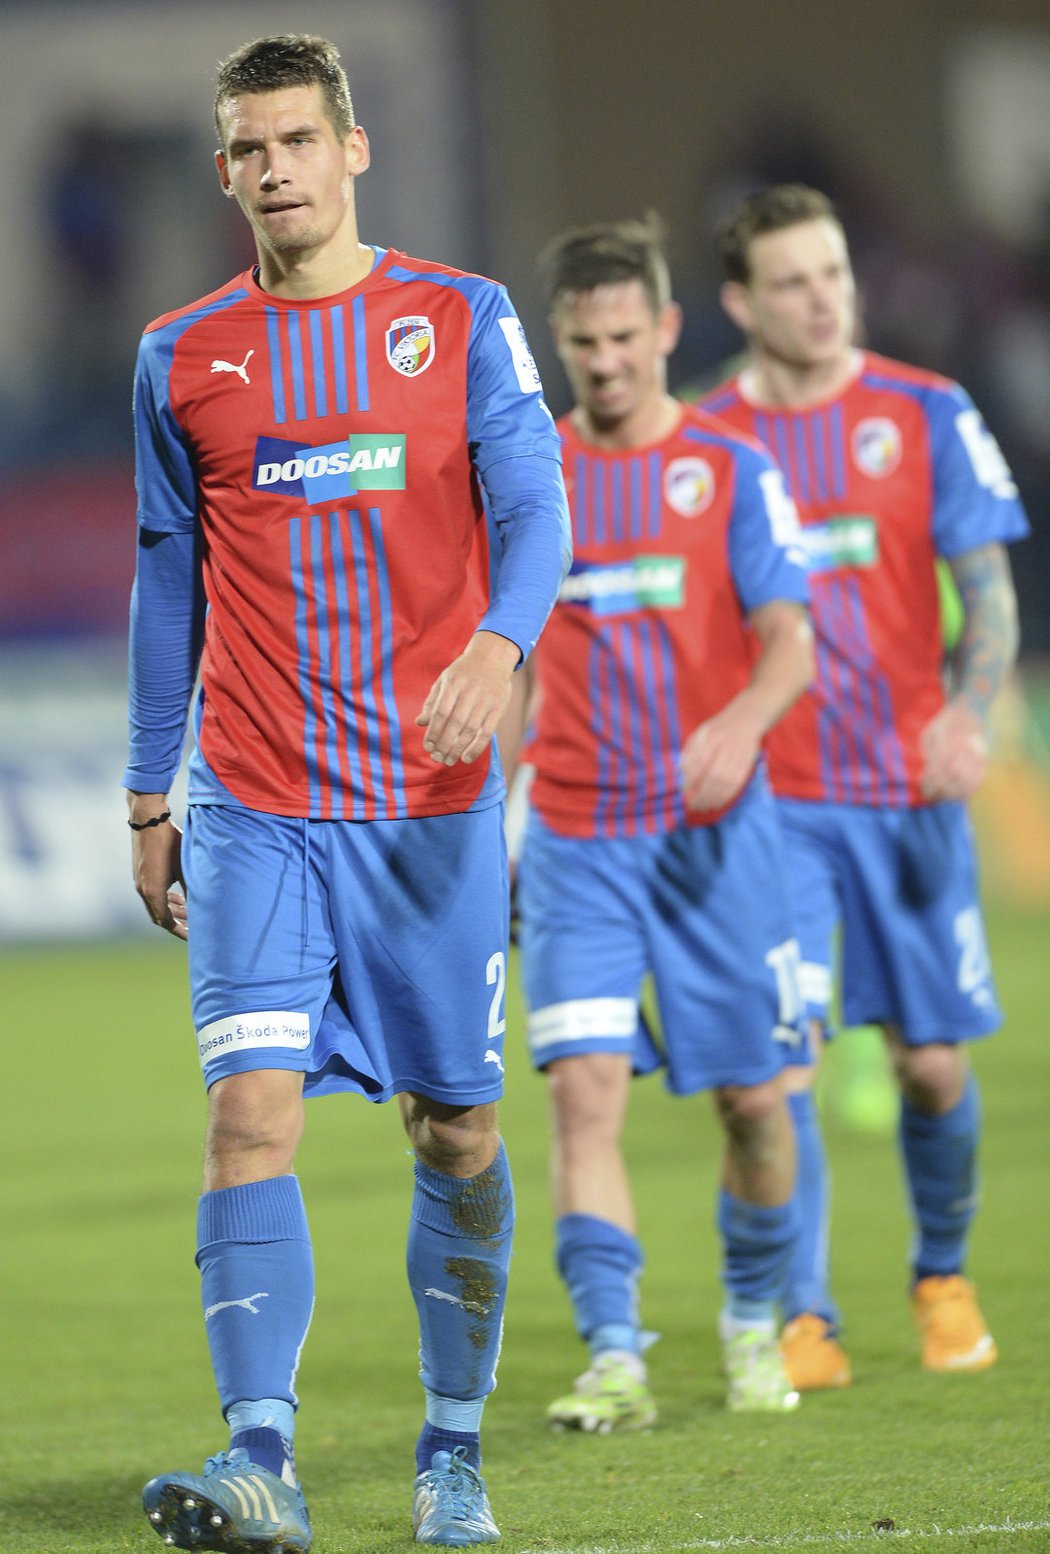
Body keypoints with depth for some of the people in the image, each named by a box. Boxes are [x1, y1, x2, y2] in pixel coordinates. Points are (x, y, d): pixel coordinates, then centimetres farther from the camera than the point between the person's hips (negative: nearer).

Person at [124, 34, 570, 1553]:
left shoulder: (463, 320, 3)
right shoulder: (181, 357, 8)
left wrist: (499, 644, -26)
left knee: (455, 1129, 6)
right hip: (253, 810, 0)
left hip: (435, 802, 0)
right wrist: (148, 797, 14)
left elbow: (535, 510, -5)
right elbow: (169, 581, 15)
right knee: (252, 1107, -15)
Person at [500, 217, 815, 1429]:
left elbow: (789, 644, -7)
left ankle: (753, 1320, 28)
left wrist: (739, 726, -28)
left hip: (712, 829, -1)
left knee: (750, 1095, 4)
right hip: (573, 839, 1)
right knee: (585, 1087, -14)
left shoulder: (731, 468, 1)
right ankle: (614, 1360, -17)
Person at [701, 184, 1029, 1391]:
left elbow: (988, 597, -1)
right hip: (771, 800, -1)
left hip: (909, 787, 1)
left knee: (932, 1062, 5)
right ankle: (802, 1323, -7)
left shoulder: (926, 417, 1)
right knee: (778, 1062, -12)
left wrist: (965, 713, -19)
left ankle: (943, 1279, 29)